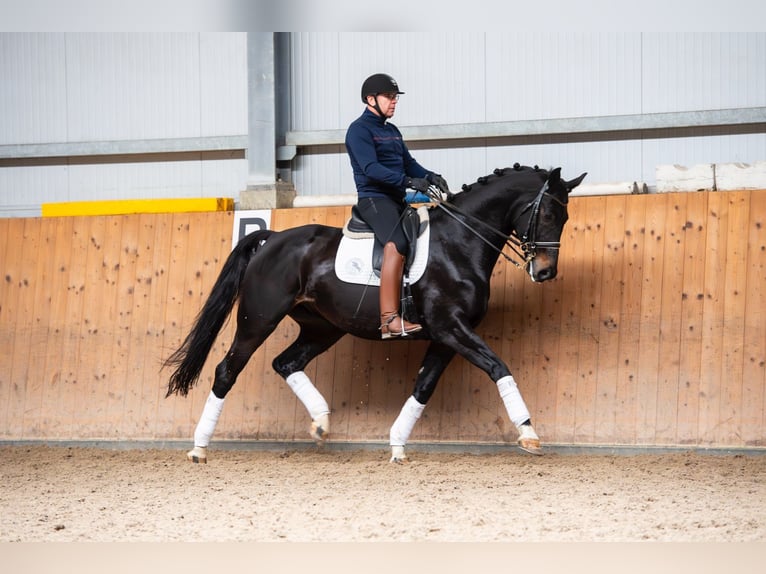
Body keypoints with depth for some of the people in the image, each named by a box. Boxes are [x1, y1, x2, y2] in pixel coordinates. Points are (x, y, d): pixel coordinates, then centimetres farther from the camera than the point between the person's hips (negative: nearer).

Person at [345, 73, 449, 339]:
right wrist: (409, 181, -28)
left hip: (397, 200, 10)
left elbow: (408, 163, 18)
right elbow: (371, 168, -18)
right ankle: (389, 320, -40)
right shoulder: (359, 130, -6)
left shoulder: (392, 131, 22)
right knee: (397, 244, -31)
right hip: (374, 199, -10)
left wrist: (430, 177, -3)